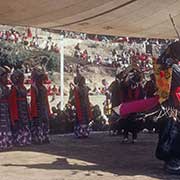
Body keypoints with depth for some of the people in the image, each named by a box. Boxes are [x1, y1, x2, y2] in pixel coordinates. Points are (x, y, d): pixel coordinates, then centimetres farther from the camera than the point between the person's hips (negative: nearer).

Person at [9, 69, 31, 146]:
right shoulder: (14, 88, -10)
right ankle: (18, 141, 3)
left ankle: (25, 140, 17)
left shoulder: (23, 87, 14)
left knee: (26, 125, 10)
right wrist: (15, 115, -18)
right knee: (19, 126, -5)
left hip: (24, 109, 8)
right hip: (18, 109, -8)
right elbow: (13, 101, -14)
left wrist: (28, 112, 15)